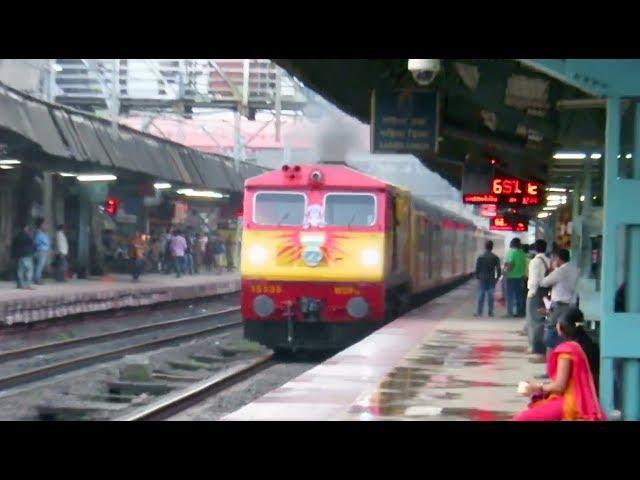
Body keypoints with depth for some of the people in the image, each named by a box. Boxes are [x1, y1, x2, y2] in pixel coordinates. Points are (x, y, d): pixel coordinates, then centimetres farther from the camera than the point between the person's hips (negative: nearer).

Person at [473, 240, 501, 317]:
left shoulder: (480, 257, -4)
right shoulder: (495, 257, -2)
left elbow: (477, 269, -3)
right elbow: (498, 269, -1)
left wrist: (477, 277, 8)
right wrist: (497, 277, 9)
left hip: (482, 279, -1)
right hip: (491, 279, 1)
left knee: (481, 296, 3)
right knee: (490, 296, 4)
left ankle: (479, 312, 3)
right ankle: (490, 312, 5)